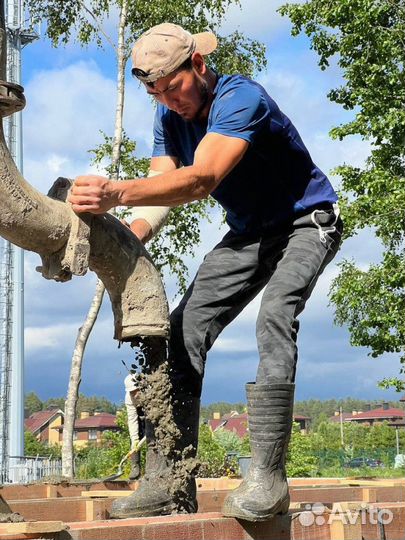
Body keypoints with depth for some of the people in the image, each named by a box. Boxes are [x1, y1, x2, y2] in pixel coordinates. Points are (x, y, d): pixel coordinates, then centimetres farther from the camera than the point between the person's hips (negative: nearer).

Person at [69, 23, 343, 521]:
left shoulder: (241, 98, -29)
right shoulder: (169, 117, -3)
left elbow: (201, 180, -44)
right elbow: (161, 192, -13)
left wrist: (117, 193, -58)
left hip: (306, 223, -7)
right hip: (247, 234, 7)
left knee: (274, 316, -33)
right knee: (185, 330, -8)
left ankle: (266, 476, -32)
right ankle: (171, 484, -10)